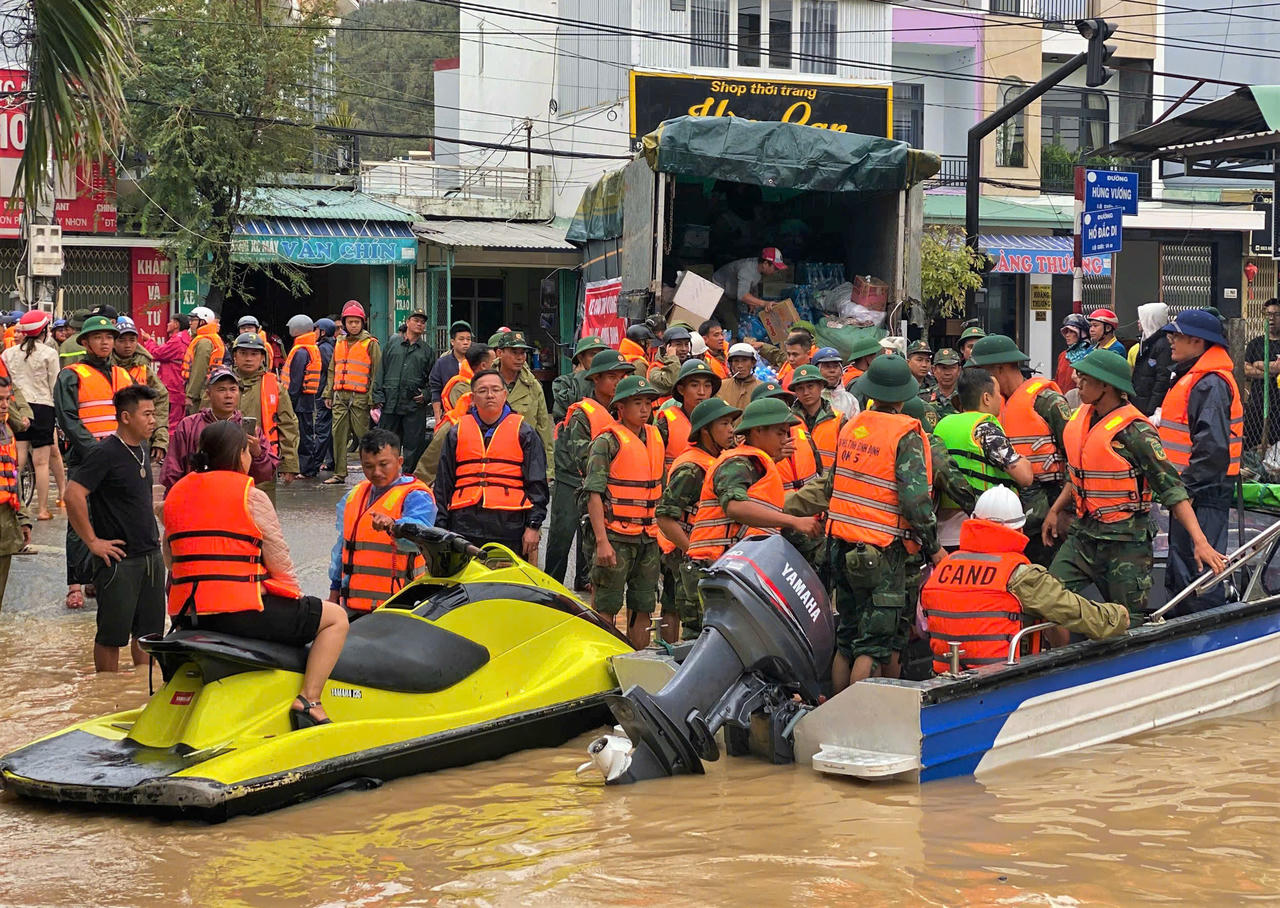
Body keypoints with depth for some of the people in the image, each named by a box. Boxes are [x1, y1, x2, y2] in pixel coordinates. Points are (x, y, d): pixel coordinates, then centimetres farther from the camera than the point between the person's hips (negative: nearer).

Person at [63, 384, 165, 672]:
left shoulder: (141, 449, 11)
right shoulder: (104, 453, -15)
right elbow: (73, 495, -22)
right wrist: (93, 542, -18)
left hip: (151, 556, 8)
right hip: (119, 559, -8)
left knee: (149, 631, 12)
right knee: (112, 634, 1)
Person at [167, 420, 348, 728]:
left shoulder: (175, 494, 13)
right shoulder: (250, 496, -7)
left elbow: (170, 560, 18)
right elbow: (279, 561, -3)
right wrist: (295, 598, 13)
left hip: (184, 616, 8)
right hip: (239, 613, -8)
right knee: (336, 618, 5)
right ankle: (308, 701, -8)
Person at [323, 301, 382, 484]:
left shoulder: (371, 344, -1)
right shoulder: (340, 343, 17)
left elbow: (376, 373, -4)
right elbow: (332, 371, 24)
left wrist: (374, 400, -10)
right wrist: (328, 394, 18)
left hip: (360, 397, -6)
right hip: (340, 396, 6)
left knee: (364, 435, -4)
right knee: (338, 434, 3)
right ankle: (339, 474, 7)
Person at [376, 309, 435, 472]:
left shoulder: (427, 351, 13)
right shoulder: (392, 345, 12)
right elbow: (381, 372, 11)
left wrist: (426, 395, -4)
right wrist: (378, 396, 2)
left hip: (415, 406, 0)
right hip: (390, 404, 0)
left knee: (414, 445, -1)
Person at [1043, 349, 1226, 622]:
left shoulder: (1134, 431, -17)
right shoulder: (1082, 417, 7)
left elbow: (1171, 488, -18)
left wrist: (1199, 541, -24)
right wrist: (1056, 510, 21)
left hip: (1125, 540, -7)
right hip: (1084, 531, 7)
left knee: (1129, 624, -1)